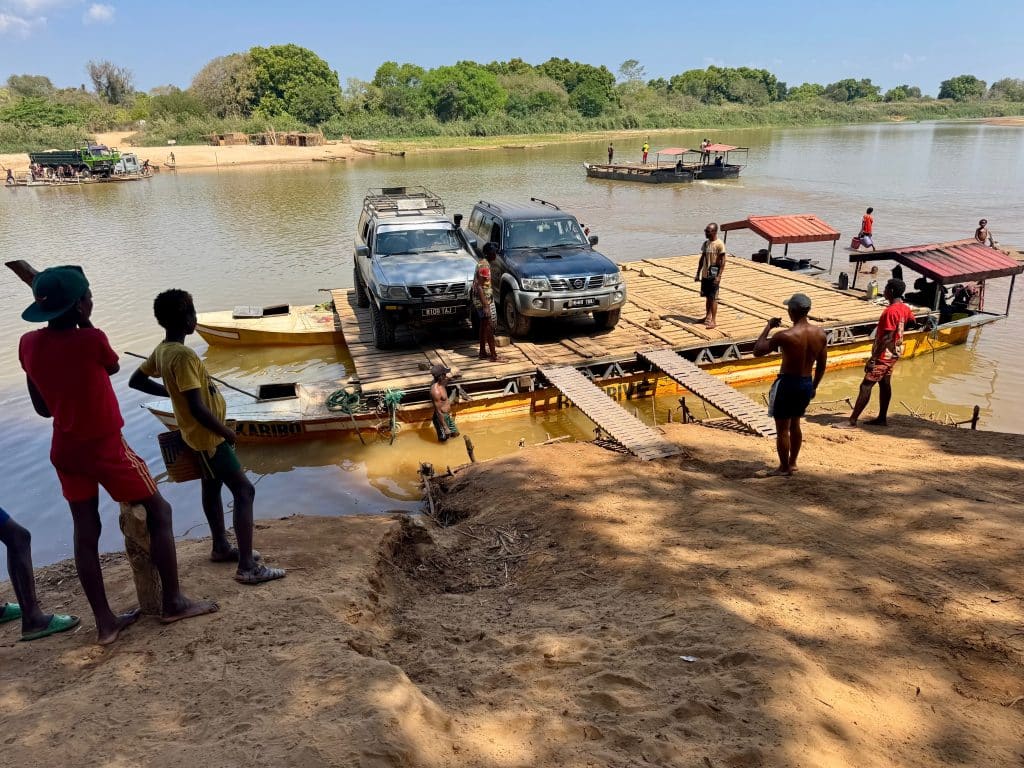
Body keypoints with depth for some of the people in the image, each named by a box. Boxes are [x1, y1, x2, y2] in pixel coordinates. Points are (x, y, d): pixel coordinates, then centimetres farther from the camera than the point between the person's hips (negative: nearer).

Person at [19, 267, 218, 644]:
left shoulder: (28, 344, -3)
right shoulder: (91, 340, -22)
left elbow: (42, 407, 5)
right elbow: (113, 367, 2)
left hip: (65, 451, 6)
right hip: (105, 447, -6)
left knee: (85, 533, 11)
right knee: (159, 512, 9)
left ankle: (105, 622, 20)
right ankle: (173, 602, 14)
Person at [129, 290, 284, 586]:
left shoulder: (162, 350, 1)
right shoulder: (183, 356, -28)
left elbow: (136, 381, 15)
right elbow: (198, 408, -31)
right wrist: (227, 432, -18)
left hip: (199, 434, 10)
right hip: (208, 436, -10)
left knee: (212, 486, 22)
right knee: (244, 491, -9)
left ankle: (221, 547, 37)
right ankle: (247, 567, -9)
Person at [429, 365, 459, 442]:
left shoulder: (441, 384, -4)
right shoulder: (436, 391, -33)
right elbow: (438, 411, -27)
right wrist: (445, 428, -21)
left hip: (447, 415, 9)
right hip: (441, 418, -9)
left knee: (455, 434, 23)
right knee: (444, 438, 13)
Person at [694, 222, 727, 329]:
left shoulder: (719, 244, -13)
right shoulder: (705, 243, 8)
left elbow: (723, 262, -14)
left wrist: (719, 276, -19)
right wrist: (698, 273, 13)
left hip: (714, 276, -6)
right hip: (705, 275, 7)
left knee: (713, 298, -4)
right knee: (707, 297, 14)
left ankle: (713, 320, 0)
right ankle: (707, 317, 25)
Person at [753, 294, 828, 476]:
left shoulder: (785, 336, -23)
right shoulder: (820, 334, -4)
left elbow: (757, 351, -13)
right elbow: (821, 366, 5)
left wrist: (768, 327, -6)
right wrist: (814, 386, 19)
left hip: (787, 384, -6)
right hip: (807, 384, 7)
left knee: (782, 428, 9)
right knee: (795, 424, 24)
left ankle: (784, 467, 19)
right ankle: (792, 463, 35)